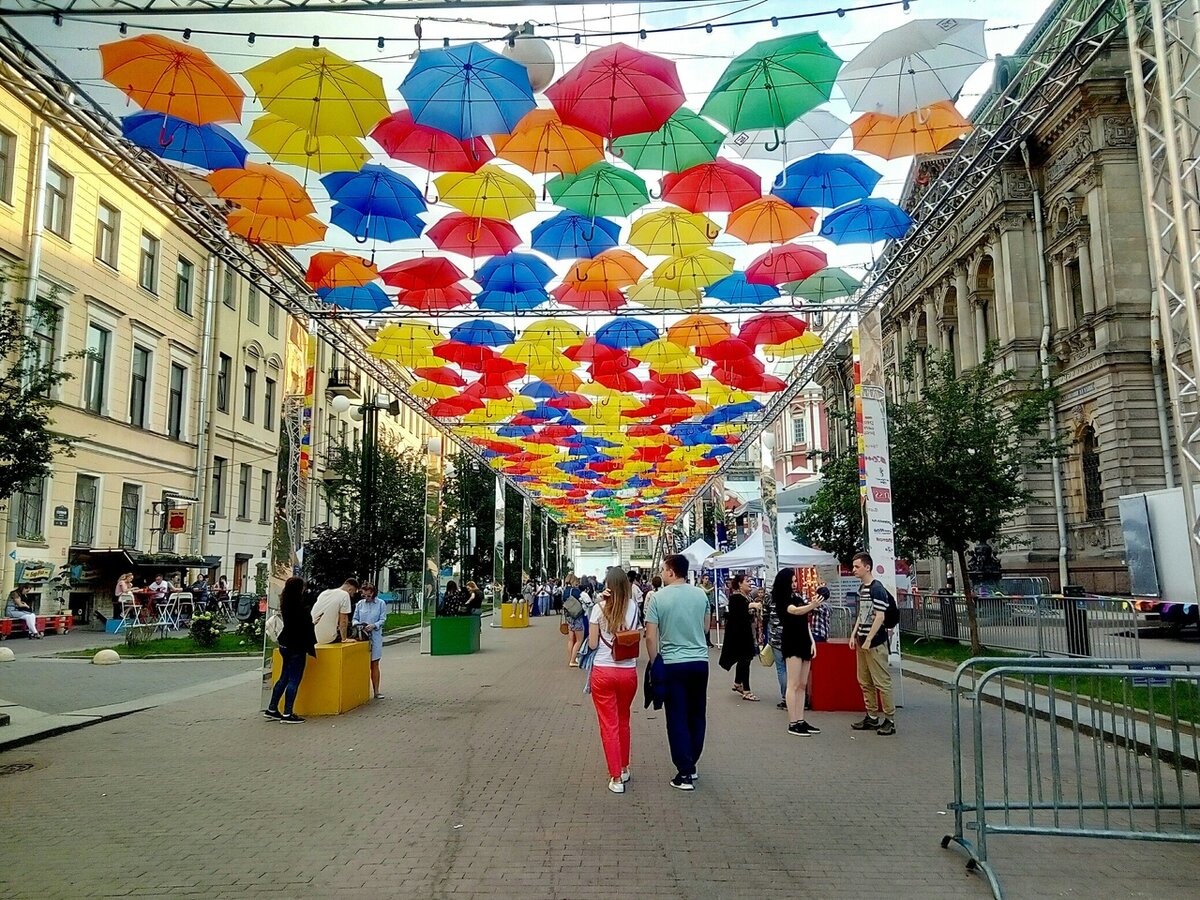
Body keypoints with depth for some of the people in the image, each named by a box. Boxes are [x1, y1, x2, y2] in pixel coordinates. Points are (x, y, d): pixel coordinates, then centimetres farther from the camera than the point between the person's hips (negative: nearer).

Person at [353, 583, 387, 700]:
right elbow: (355, 618, 13)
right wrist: (358, 625, -9)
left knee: (374, 664, 1)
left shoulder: (381, 604, 4)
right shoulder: (360, 604, 9)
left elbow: (383, 619, 0)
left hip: (375, 637, -1)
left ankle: (376, 691, 4)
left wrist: (374, 626, -17)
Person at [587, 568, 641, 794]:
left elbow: (592, 644, -4)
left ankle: (616, 778, 6)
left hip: (603, 672, -3)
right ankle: (624, 768, 33)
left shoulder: (599, 608, -9)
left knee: (609, 725, 6)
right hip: (628, 672, 3)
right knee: (623, 721, 21)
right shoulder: (633, 607, -3)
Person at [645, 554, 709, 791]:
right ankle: (691, 764, 27)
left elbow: (651, 637, -11)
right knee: (697, 715, 16)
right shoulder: (701, 595, 1)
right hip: (700, 661, 4)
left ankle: (685, 773, 6)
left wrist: (654, 664, 1)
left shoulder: (658, 598, -10)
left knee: (678, 718, 4)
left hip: (673, 663, -4)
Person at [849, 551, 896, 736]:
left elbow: (880, 617, -18)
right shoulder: (862, 589, 13)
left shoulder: (877, 589, -14)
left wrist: (868, 640, -19)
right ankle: (872, 717, 22)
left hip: (875, 643, -9)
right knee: (864, 681, 13)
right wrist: (854, 635, 15)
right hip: (862, 642, 9)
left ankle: (890, 720, 5)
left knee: (882, 682, -3)